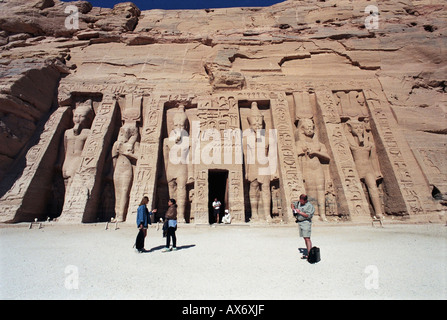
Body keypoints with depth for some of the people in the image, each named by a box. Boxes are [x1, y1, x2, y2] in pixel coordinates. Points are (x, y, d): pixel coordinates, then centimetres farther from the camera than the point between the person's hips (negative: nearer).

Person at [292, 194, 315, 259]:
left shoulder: (309, 206, -12)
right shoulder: (298, 203, 10)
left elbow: (308, 215, -19)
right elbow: (292, 204, 26)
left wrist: (300, 212, -18)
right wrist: (293, 209, 8)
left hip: (306, 223, -7)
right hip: (299, 222, 7)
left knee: (307, 238, -12)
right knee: (305, 238, 11)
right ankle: (308, 254, 17)